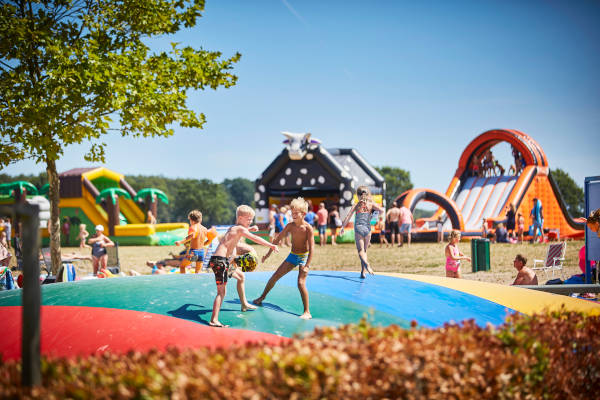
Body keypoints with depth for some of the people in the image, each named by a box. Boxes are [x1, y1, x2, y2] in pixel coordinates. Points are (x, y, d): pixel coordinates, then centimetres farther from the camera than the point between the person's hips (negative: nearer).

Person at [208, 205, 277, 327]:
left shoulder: (233, 228, 17)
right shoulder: (240, 228, -10)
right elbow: (255, 238, -20)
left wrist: (250, 229, 27)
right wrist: (271, 245, -18)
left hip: (224, 261, 11)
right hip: (219, 261, -11)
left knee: (240, 276, 30)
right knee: (221, 291, -15)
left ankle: (244, 304, 43)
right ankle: (214, 320, -23)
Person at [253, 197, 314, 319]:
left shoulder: (307, 228, -20)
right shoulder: (290, 225, -4)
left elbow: (312, 247, -23)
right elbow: (278, 238, 8)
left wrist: (307, 265, -29)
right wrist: (269, 253, 11)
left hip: (304, 256, -6)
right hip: (292, 255, 6)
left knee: (301, 283, -20)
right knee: (275, 276, 10)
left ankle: (307, 312, -13)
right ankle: (262, 297, 33)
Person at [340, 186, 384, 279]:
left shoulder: (356, 205, 4)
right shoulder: (371, 204, 4)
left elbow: (348, 217, 1)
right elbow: (381, 210, -8)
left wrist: (342, 227, 11)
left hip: (358, 228, -2)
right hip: (367, 229, 2)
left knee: (361, 250, -7)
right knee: (364, 250, 15)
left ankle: (366, 264, -37)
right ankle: (363, 272, 11)